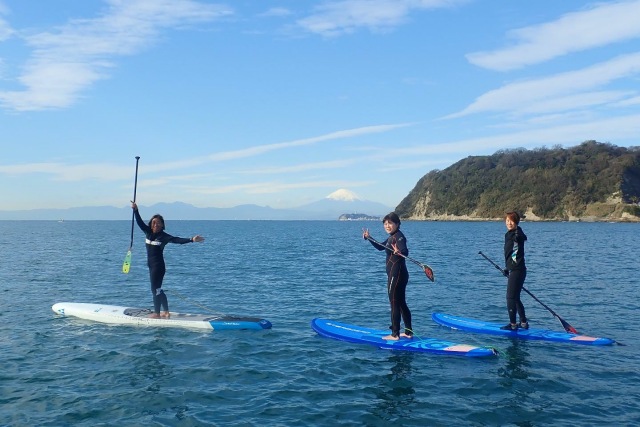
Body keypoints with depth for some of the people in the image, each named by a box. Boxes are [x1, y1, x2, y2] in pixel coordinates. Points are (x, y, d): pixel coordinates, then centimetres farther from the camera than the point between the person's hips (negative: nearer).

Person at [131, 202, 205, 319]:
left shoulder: (164, 236, -12)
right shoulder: (148, 232, 6)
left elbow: (178, 240, -23)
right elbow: (140, 222, 7)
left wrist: (191, 239, -35)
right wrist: (135, 210, -3)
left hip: (158, 266, -7)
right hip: (152, 265, 8)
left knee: (155, 289, -3)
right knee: (157, 289, 14)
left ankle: (157, 313, 7)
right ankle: (166, 312, 23)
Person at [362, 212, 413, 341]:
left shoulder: (398, 236, -16)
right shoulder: (392, 237, 14)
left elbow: (405, 251, -32)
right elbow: (380, 247, 30)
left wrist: (398, 252, -53)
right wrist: (369, 238, 23)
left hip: (396, 274, -10)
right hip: (400, 274, 10)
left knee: (394, 304, -3)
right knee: (401, 303, 15)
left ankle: (395, 334, 3)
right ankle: (408, 332, 21)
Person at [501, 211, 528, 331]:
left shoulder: (517, 233, -9)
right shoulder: (508, 234, 15)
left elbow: (523, 238, -31)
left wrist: (519, 236, -48)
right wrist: (507, 268, 28)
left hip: (517, 270, -10)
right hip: (513, 270, 10)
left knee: (511, 297, -5)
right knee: (515, 298, 16)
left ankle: (513, 324, 2)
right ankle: (523, 323, 25)